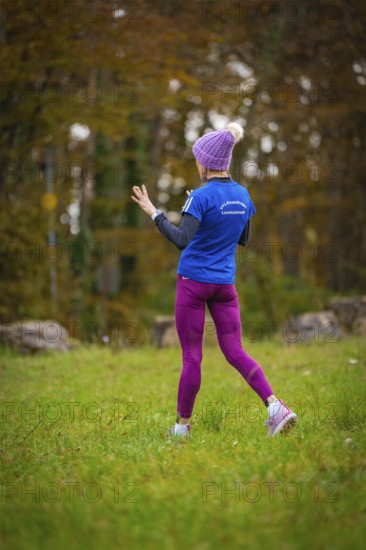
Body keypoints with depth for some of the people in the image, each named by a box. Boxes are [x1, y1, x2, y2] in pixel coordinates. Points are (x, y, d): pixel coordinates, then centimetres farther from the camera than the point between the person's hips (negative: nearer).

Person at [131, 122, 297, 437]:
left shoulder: (201, 197, -14)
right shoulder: (242, 195, 6)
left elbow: (182, 240, -21)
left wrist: (154, 213, -14)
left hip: (194, 281, -5)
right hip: (225, 284, 5)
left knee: (192, 356, 3)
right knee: (235, 351, 6)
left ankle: (183, 425, 13)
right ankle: (276, 407, -11)